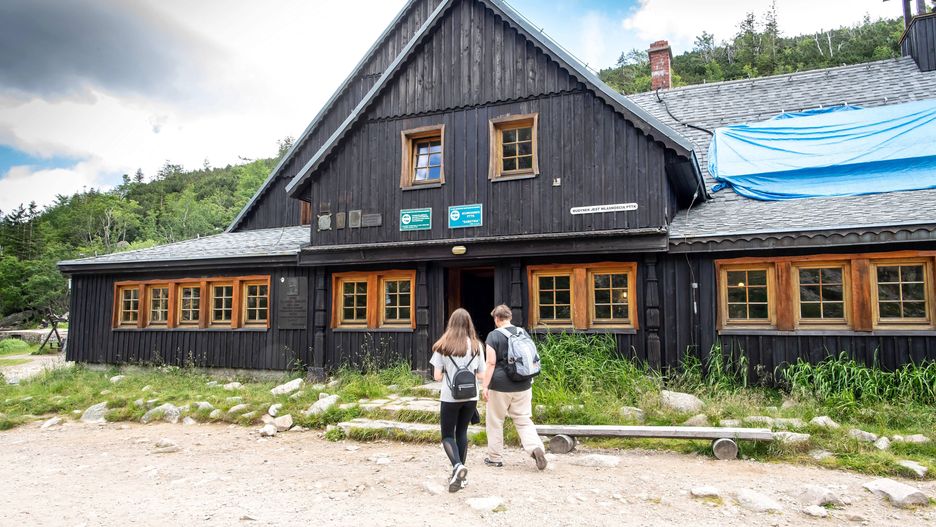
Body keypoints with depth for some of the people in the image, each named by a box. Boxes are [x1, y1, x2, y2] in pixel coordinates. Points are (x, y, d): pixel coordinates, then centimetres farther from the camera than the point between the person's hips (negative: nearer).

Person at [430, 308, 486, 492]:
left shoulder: (443, 346, -7)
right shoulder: (476, 346, -1)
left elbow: (437, 376, -8)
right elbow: (481, 375, 2)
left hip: (450, 398, -3)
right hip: (471, 397, 3)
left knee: (447, 435, 8)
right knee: (462, 432, 17)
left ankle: (457, 465, -17)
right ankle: (461, 475, 19)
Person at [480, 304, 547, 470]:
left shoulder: (494, 335, -9)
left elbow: (491, 363, -14)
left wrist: (484, 386, -11)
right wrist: (529, 381, 25)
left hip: (500, 386, -4)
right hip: (523, 386, 5)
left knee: (495, 421, 11)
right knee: (524, 420, 10)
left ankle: (495, 458, 20)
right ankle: (536, 447, -13)